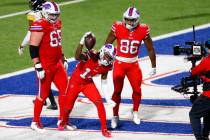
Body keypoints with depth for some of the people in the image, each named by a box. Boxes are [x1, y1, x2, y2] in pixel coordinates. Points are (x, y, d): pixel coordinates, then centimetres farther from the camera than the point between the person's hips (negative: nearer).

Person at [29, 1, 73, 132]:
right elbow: (33, 48, -19)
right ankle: (35, 122, 15)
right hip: (45, 66, -8)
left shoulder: (57, 23, 10)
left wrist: (62, 59, 24)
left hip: (57, 64, 8)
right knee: (43, 94, 1)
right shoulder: (40, 26, -17)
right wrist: (38, 66, -21)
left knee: (65, 90, 7)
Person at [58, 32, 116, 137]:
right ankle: (64, 122, 45)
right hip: (75, 82, -3)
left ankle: (104, 129, -1)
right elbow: (77, 57, -50)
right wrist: (82, 42, -63)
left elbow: (103, 80, 2)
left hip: (88, 83, 3)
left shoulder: (107, 66, -13)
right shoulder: (92, 56, -30)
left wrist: (107, 96, 0)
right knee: (69, 106, 9)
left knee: (99, 103, -14)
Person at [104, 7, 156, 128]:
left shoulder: (143, 30, -10)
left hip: (133, 64, 2)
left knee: (137, 90, 2)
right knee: (117, 91, -4)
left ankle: (135, 112, 27)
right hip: (119, 63, -2)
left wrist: (154, 67, 7)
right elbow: (107, 45, -3)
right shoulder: (118, 28, -15)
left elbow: (150, 49, 2)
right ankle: (115, 116, 11)